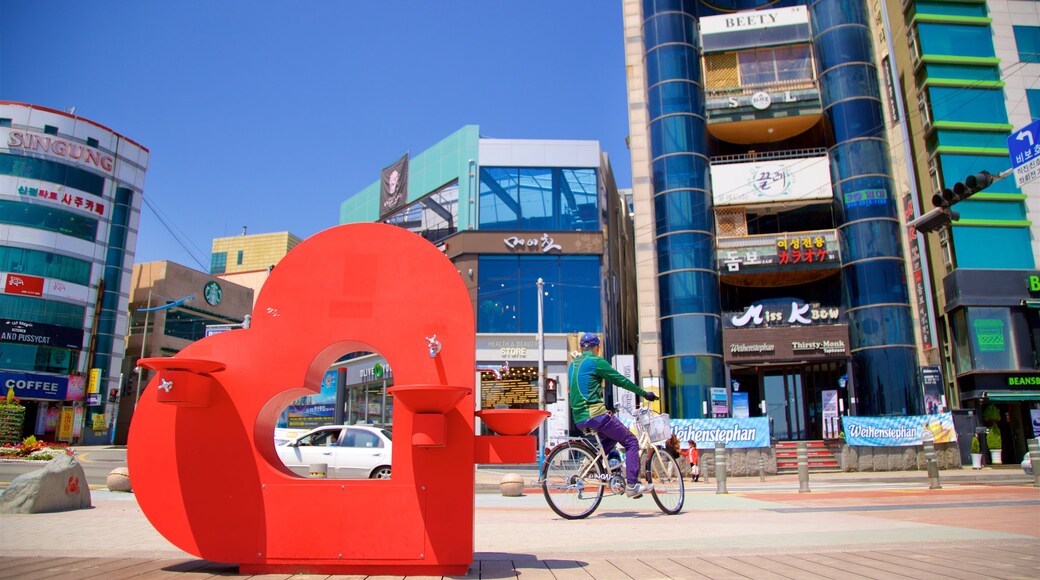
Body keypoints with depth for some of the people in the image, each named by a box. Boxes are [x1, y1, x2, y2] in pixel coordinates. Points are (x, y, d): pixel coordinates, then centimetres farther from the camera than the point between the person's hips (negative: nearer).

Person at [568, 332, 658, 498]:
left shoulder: (573, 364, 17)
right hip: (595, 414, -8)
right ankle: (632, 485, -4)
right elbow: (621, 380, -3)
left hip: (578, 419, 8)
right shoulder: (596, 361, -6)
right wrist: (644, 393, 8)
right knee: (631, 442, 2)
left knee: (612, 437, 29)